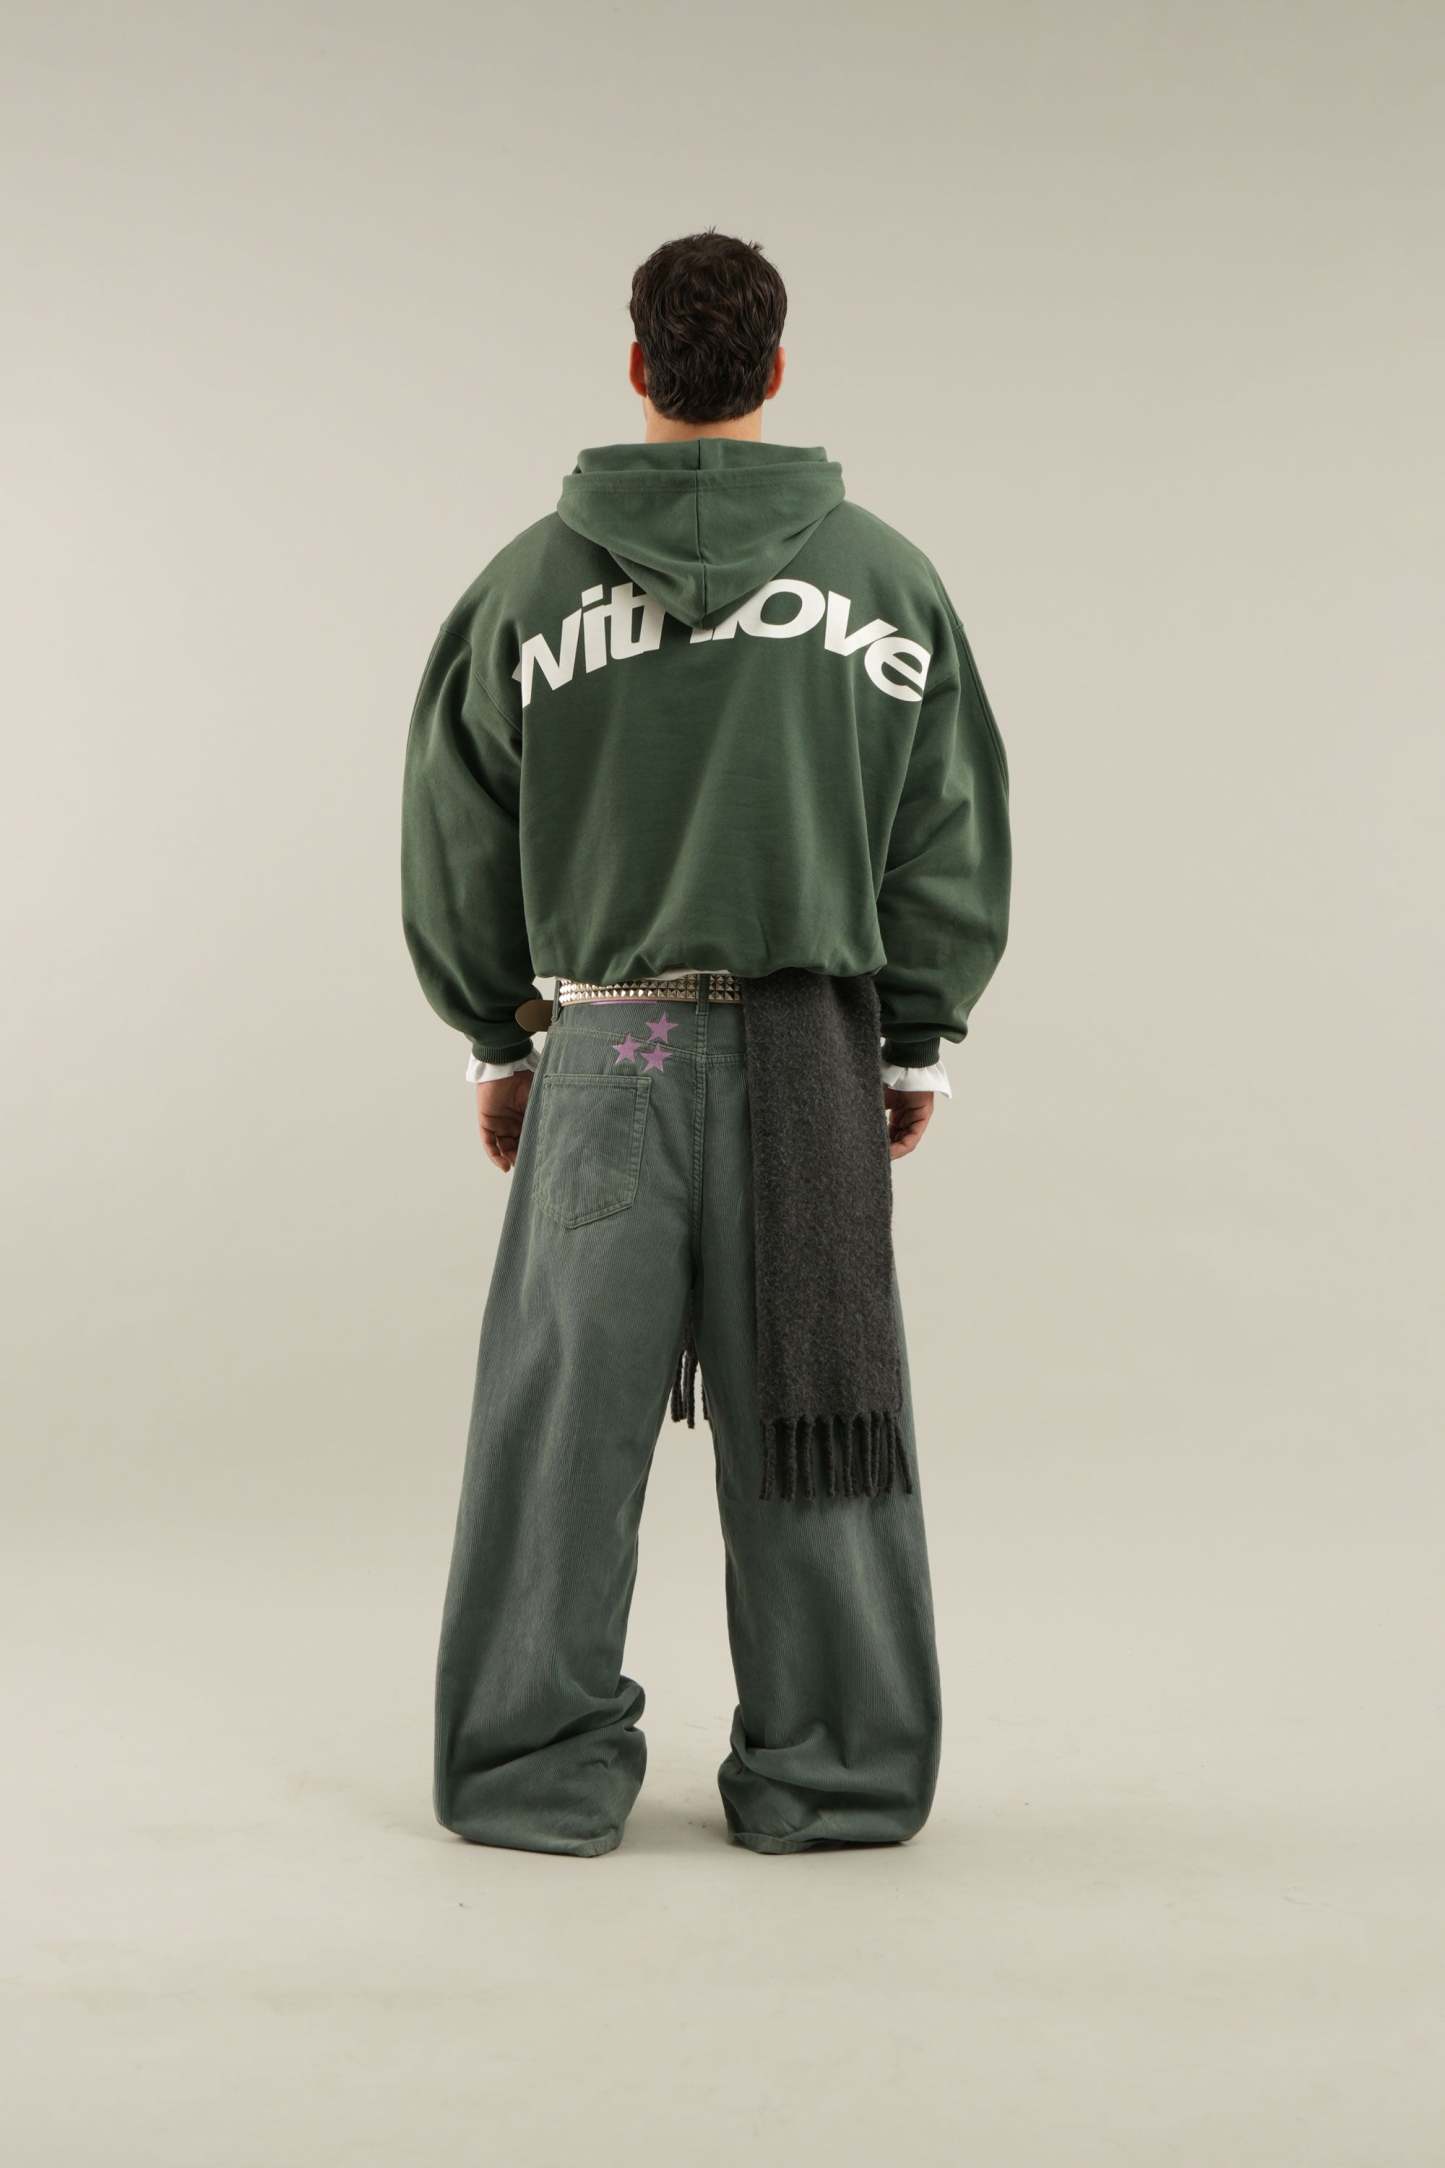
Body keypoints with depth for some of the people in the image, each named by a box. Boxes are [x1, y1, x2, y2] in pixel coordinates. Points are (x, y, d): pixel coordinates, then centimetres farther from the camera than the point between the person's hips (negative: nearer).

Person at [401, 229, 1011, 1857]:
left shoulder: (535, 577, 1)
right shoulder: (886, 576, 3)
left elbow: (455, 826, 6)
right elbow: (956, 832, 5)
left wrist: (494, 1036, 16)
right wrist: (918, 1039, 13)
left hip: (602, 1049, 0)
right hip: (817, 1052, 1)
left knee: (565, 1409, 7)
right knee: (810, 1409, 7)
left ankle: (539, 1769, 16)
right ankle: (832, 1772, 17)